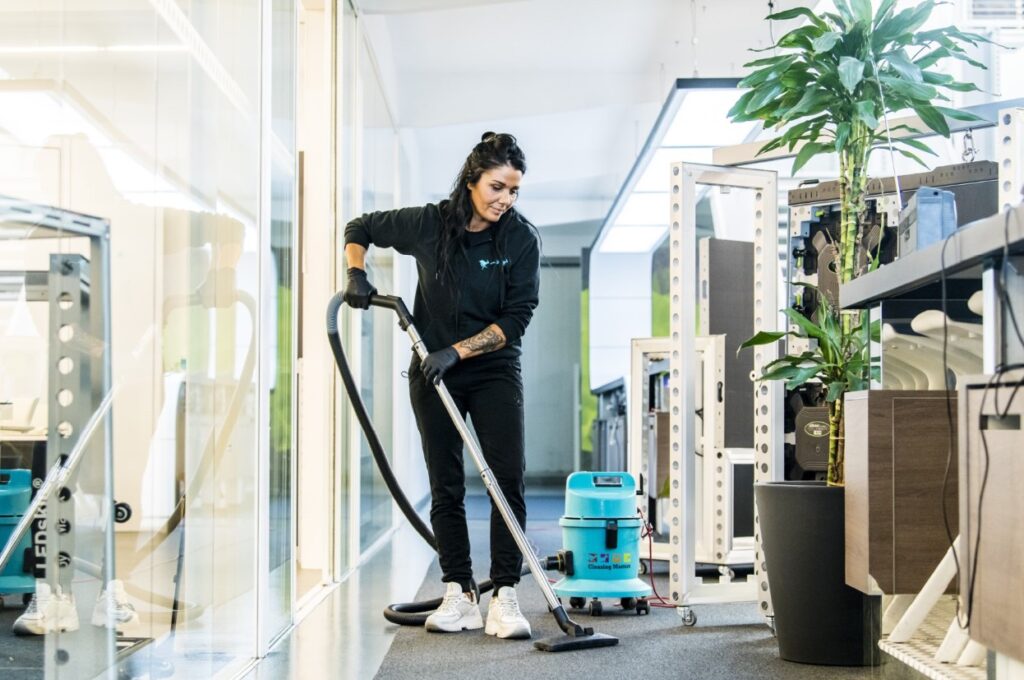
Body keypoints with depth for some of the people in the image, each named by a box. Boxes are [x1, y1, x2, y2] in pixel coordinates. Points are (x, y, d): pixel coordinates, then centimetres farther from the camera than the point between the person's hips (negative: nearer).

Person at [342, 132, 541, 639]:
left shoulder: (522, 239, -11)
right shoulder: (428, 224, -8)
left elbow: (516, 318, -14)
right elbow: (359, 229, 8)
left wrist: (457, 351, -22)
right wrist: (357, 276, -9)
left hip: (495, 372, -1)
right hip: (433, 373, 1)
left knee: (509, 478, -12)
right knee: (446, 485, 3)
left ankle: (504, 599, -10)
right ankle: (459, 597, 9)